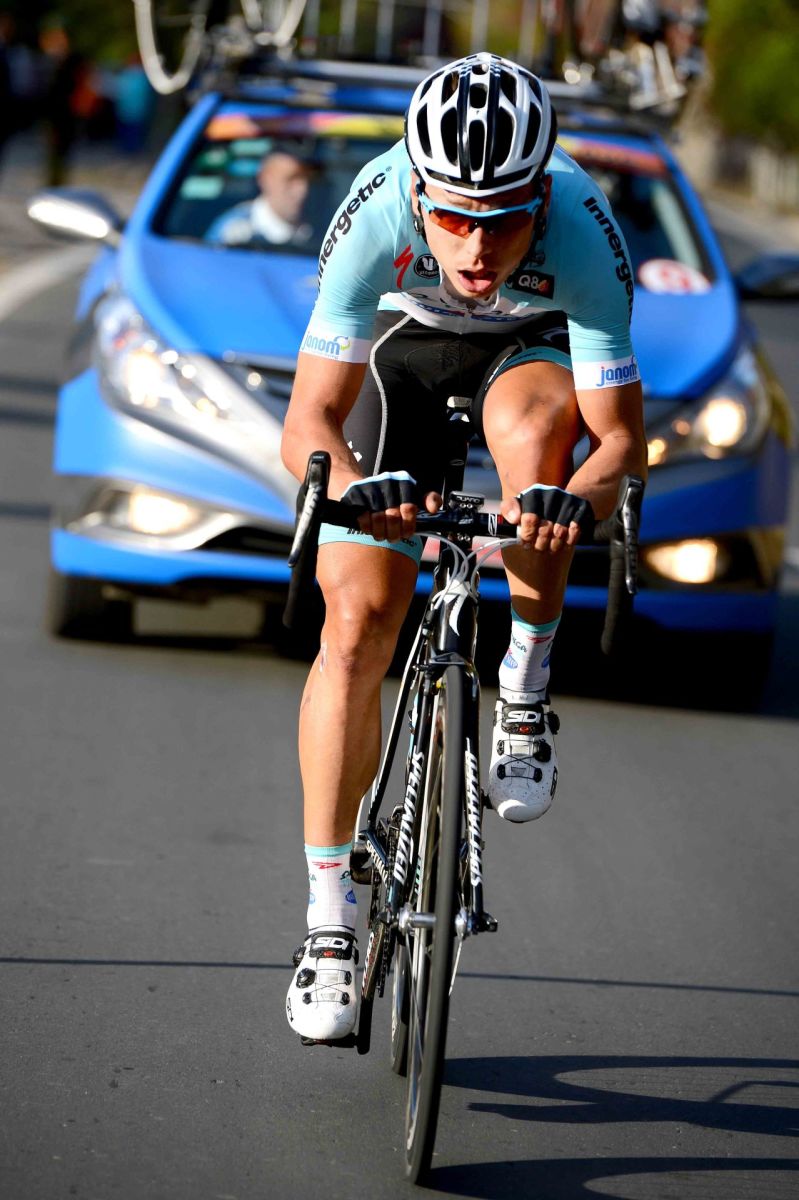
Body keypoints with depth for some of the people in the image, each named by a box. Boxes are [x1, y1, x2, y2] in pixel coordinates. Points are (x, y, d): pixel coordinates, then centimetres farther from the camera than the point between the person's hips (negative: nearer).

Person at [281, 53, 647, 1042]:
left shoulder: (584, 235, -37)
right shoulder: (375, 217, -36)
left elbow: (622, 436, -31)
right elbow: (309, 420, -31)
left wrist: (579, 495, -52)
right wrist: (353, 483, -52)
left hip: (531, 347, 0)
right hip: (403, 340, 1)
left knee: (531, 413, -38)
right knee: (357, 625, -11)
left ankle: (524, 698, -18)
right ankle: (330, 917, -1)